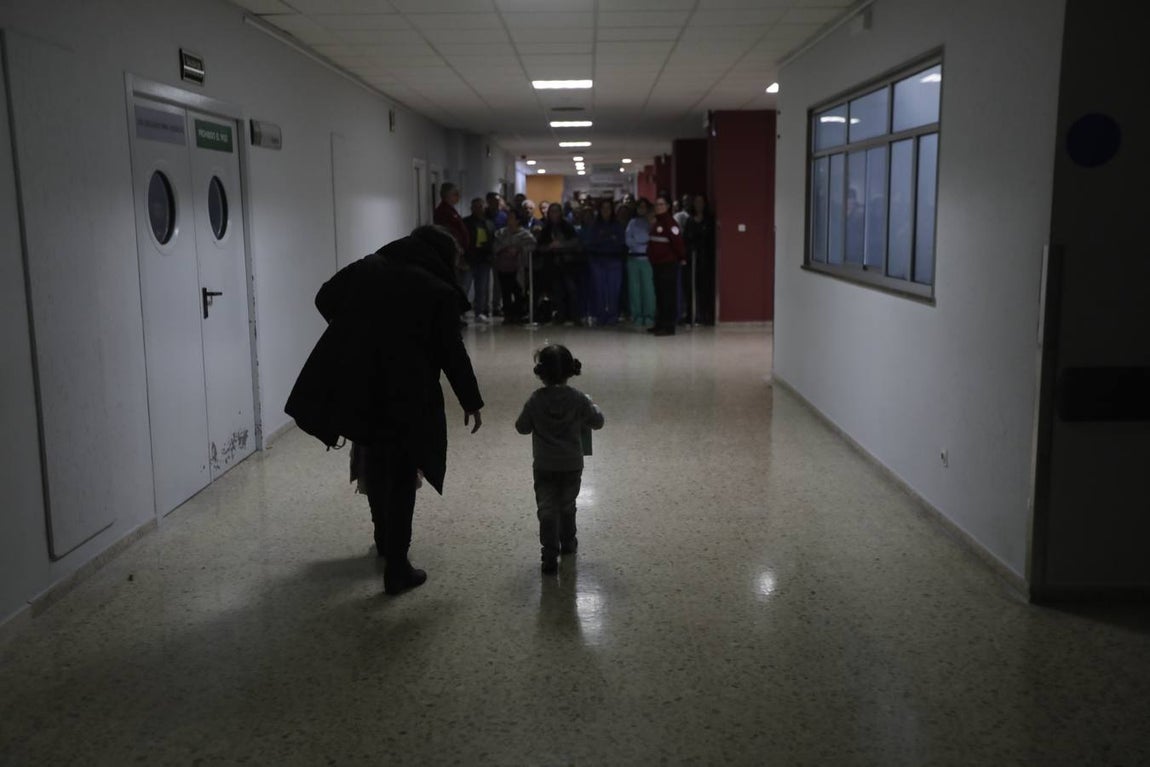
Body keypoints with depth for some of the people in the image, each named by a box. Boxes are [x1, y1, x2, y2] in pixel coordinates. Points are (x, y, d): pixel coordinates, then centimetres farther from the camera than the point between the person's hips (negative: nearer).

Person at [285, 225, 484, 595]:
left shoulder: (367, 268, 6)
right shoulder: (439, 292, -6)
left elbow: (325, 299, 15)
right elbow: (452, 354, -4)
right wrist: (471, 401, 7)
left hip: (357, 388, 5)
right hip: (406, 397, -5)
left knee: (374, 465, 23)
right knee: (400, 478, 4)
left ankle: (385, 541, 41)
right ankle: (397, 568, 5)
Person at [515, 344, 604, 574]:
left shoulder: (535, 400, -12)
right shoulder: (578, 398, -11)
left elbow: (522, 427, -3)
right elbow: (598, 422, -2)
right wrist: (590, 405, 16)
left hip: (544, 467, -1)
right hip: (572, 466, 2)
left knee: (547, 510, 3)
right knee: (567, 506, 22)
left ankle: (550, 555, -5)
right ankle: (568, 543, 37)